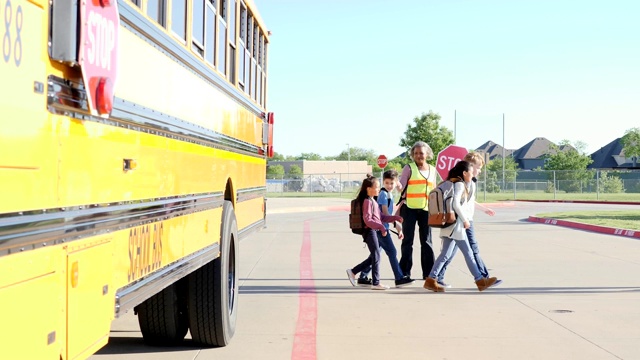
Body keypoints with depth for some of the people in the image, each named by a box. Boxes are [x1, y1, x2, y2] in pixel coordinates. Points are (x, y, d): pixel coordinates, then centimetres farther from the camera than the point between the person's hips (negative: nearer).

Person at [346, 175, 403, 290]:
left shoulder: (372, 201, 18)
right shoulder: (367, 201, -13)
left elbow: (381, 217, 21)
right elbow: (367, 220, -21)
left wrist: (395, 218, 12)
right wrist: (381, 226, -27)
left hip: (374, 231, 10)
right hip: (370, 231, -10)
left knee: (373, 257, 14)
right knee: (376, 256, -5)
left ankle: (353, 272, 20)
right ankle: (376, 283, 1)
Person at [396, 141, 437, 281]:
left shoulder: (432, 170, 14)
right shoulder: (409, 168, 2)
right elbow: (401, 187, -3)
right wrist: (396, 184, -25)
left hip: (426, 209, 3)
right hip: (409, 208, -3)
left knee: (426, 241, 4)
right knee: (408, 240, 1)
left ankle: (428, 273, 9)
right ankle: (405, 272, 6)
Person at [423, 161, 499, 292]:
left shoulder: (452, 183, 19)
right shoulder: (459, 184, -11)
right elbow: (456, 204, -21)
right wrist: (465, 220, -15)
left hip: (449, 225, 9)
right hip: (456, 224, -9)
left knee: (446, 254, 5)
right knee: (468, 253, 0)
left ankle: (431, 280, 1)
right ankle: (480, 280, 8)